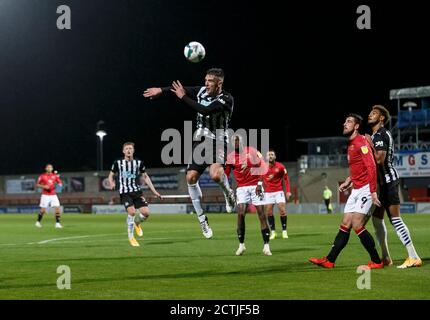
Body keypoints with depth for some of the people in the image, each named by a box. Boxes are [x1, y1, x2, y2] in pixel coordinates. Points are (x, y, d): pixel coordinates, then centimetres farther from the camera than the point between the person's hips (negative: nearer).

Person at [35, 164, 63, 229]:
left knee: (58, 208, -11)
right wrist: (43, 186, -13)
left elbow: (60, 184, 6)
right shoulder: (42, 176, -1)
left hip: (53, 195, 2)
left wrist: (59, 184, -15)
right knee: (43, 210, -3)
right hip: (45, 195, -2)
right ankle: (38, 222, 20)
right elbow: (37, 185, 3)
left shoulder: (55, 175, 5)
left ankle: (57, 223, -6)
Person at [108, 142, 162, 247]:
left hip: (137, 191, 3)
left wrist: (154, 191, 12)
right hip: (124, 192, -3)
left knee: (146, 212, -12)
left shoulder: (139, 163, 7)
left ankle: (136, 223, 24)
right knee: (131, 212, -22)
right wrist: (112, 183, -13)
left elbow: (145, 177, 16)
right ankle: (131, 237, -4)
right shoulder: (118, 163, 2)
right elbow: (111, 175, 11)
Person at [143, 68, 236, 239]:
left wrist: (183, 97, -23)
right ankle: (202, 219, 7)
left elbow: (205, 110, -29)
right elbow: (180, 88, 11)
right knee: (191, 178, -5)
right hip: (200, 140, 6)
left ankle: (228, 192, 4)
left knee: (215, 175, -32)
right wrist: (161, 90, -1)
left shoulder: (226, 99, -17)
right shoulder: (202, 91, 2)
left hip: (218, 141, -6)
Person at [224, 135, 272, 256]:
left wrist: (259, 183, -11)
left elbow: (262, 166, -4)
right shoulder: (230, 157, 6)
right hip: (241, 188, 2)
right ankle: (241, 245, -1)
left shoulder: (251, 151, -2)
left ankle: (266, 246, -3)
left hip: (255, 186, -2)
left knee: (261, 214, -6)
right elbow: (225, 174, 12)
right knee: (241, 214, -12)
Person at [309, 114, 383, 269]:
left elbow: (371, 166, -20)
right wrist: (347, 182, 15)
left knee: (357, 225, -13)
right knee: (345, 226, 7)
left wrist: (373, 191, -24)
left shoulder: (361, 142, -12)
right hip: (356, 190, 9)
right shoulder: (351, 144, 18)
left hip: (365, 189, -9)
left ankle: (376, 262, -4)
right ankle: (329, 260, 8)